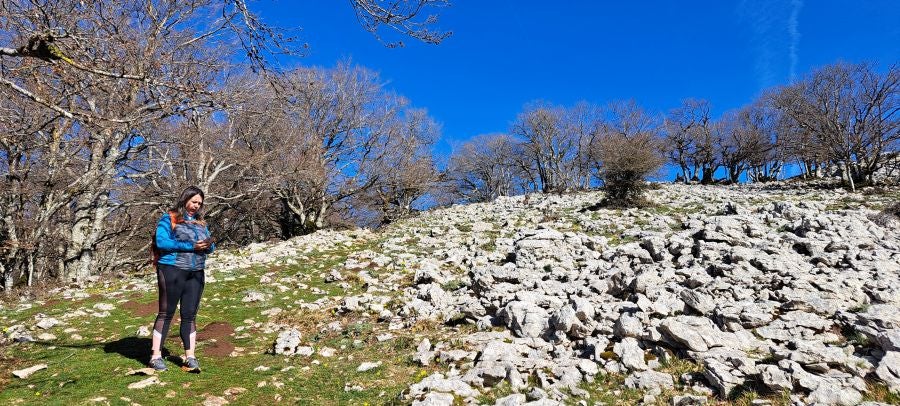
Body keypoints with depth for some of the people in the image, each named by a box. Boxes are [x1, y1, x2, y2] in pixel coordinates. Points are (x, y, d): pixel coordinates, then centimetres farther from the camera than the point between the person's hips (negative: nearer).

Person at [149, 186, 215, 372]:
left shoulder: (201, 223, 17)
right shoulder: (169, 218, 0)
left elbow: (210, 246, 14)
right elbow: (161, 242, -14)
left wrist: (208, 245, -11)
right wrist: (191, 247, -17)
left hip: (196, 274, 5)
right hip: (172, 271, -5)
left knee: (190, 315, 6)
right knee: (166, 313, 1)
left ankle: (190, 357, 10)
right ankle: (156, 356, 10)